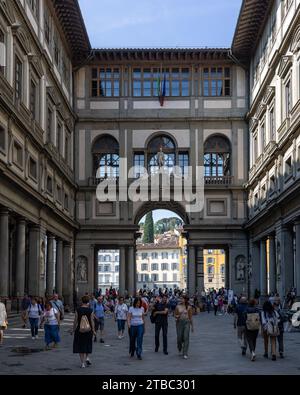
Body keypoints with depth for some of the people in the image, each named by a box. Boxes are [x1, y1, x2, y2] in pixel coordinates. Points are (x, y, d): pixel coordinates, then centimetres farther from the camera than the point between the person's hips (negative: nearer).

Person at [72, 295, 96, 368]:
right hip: (88, 331, 1)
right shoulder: (90, 310, -7)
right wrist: (93, 330, 2)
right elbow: (92, 321, -6)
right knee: (87, 345, 22)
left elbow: (75, 321, -5)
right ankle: (87, 358, 9)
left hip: (79, 330, 0)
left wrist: (73, 330, 5)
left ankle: (83, 363, 8)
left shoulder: (78, 310, -8)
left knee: (80, 346, 9)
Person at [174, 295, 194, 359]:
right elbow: (175, 315, 9)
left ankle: (185, 354, -8)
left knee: (186, 338, -10)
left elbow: (190, 317, 5)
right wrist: (177, 316, -15)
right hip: (179, 322, 1)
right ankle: (180, 349, 37)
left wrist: (192, 326, 7)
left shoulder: (189, 307, 1)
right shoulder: (178, 307, 3)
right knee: (179, 338, 4)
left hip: (186, 322, -1)